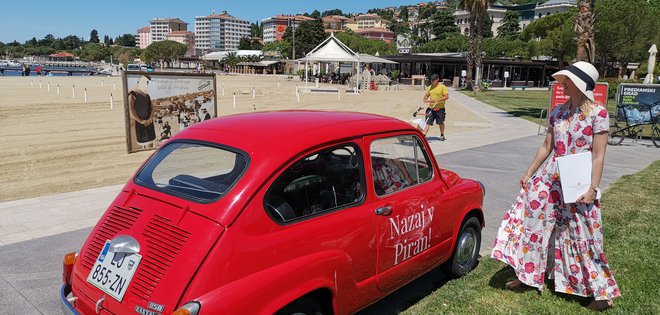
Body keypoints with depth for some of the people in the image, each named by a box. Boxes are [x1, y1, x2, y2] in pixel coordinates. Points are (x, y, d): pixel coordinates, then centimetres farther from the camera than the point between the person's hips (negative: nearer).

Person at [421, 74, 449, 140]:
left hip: (440, 108, -4)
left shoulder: (442, 87, -7)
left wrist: (438, 100, -23)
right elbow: (426, 95, 18)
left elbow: (447, 96, -13)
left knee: (440, 123, 12)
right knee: (428, 123, -3)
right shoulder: (430, 87, 9)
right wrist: (425, 99, -6)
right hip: (430, 108, 4)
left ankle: (442, 135, 30)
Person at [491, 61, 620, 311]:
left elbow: (598, 155, -12)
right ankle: (526, 273, 26)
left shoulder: (598, 113, -11)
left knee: (582, 236, 3)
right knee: (532, 220, 8)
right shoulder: (557, 112, 5)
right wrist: (529, 173, 10)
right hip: (550, 178, 6)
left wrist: (592, 189, -15)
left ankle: (602, 293, 21)